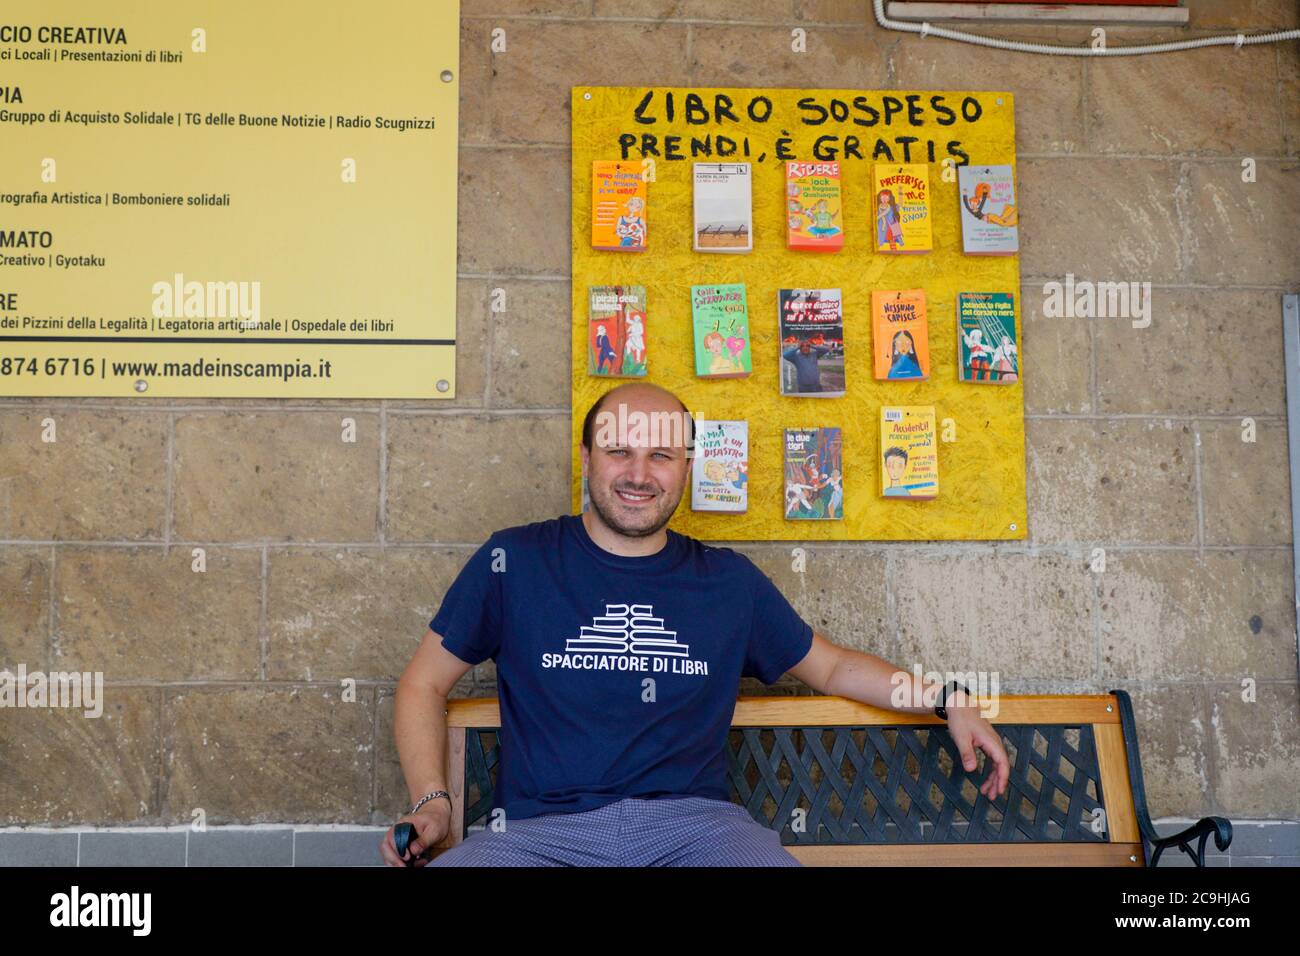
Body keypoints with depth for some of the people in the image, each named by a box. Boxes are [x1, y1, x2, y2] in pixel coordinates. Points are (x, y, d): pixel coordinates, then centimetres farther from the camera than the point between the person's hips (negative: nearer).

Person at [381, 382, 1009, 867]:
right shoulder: (514, 562, 7)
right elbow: (424, 683, 13)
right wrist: (431, 801, -2)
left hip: (692, 819, 2)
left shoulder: (728, 582, 14)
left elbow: (831, 667, 26)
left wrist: (948, 699, 15)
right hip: (541, 829, -1)